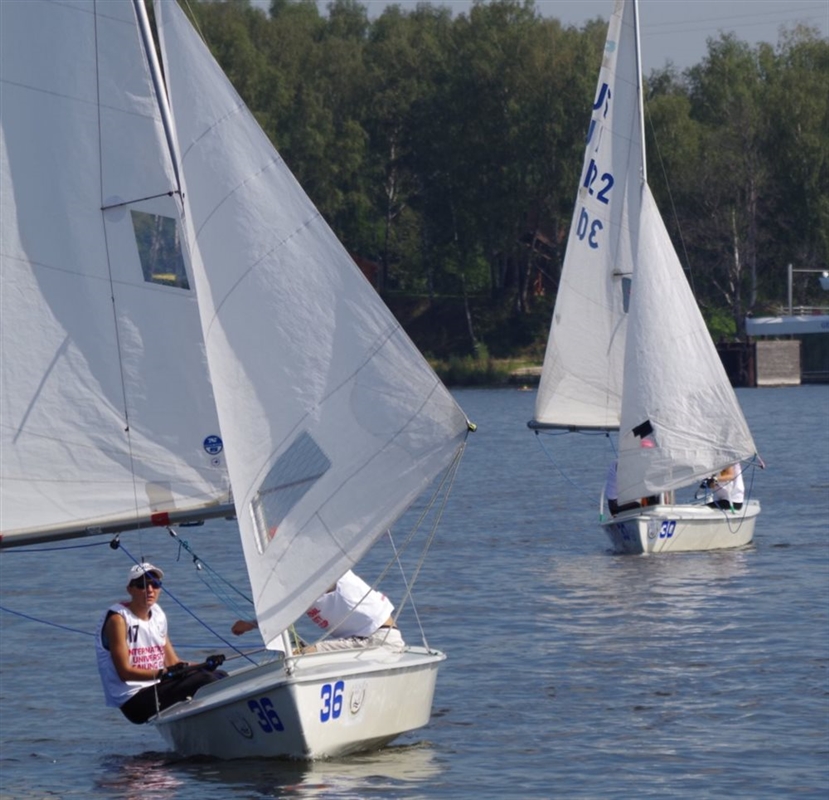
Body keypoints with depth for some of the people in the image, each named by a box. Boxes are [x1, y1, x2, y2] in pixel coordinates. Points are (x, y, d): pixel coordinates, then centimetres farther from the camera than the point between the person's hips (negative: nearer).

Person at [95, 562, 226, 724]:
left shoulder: (158, 615, 13)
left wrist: (205, 665, -4)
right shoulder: (118, 619, -10)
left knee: (219, 676, -1)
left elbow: (173, 662, 14)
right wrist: (162, 673, -30)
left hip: (157, 689, 9)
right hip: (133, 701, -9)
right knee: (203, 681, -22)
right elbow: (125, 672, -17)